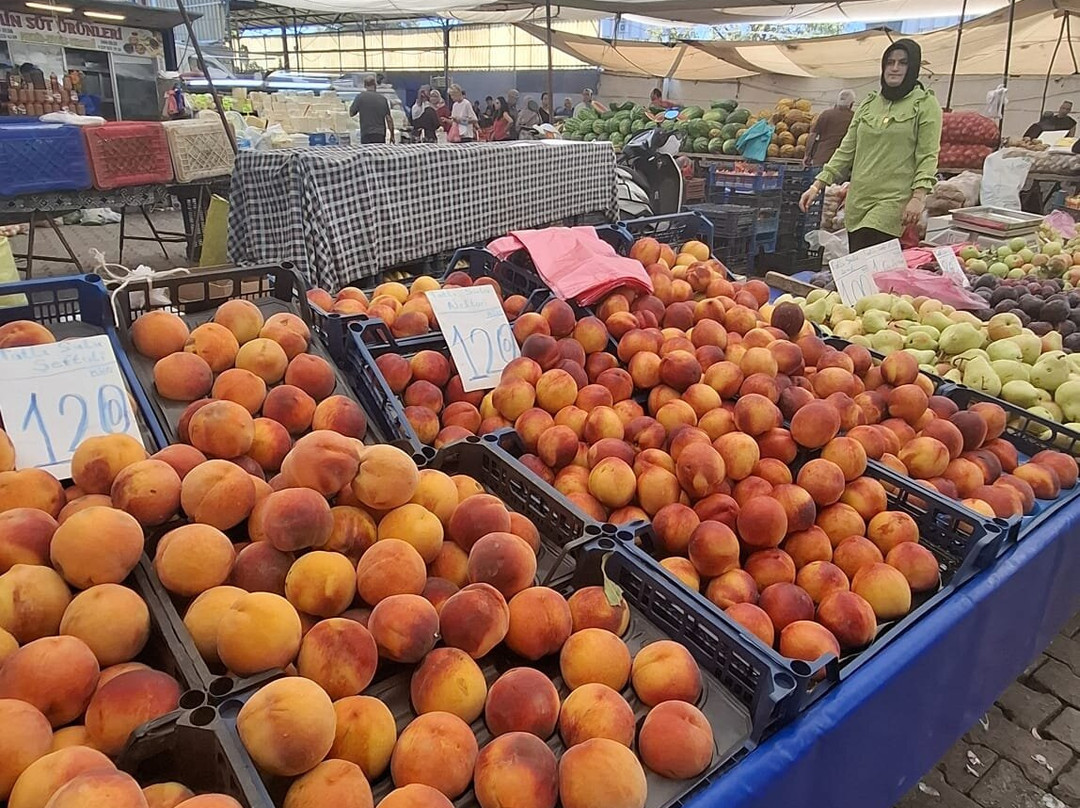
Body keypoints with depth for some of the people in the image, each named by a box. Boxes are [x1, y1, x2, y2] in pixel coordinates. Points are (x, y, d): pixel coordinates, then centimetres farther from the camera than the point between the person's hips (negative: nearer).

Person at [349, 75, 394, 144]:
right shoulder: (383, 99, 5)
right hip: (381, 136, 3)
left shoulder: (360, 97, -2)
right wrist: (392, 136, 13)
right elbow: (389, 119, 5)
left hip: (367, 136, -3)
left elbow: (351, 113, 6)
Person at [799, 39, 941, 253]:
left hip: (893, 202, -5)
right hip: (857, 200, 5)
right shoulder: (869, 104, 18)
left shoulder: (925, 104, 3)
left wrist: (917, 197, -16)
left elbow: (928, 156, -3)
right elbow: (846, 150, 17)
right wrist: (818, 185, 9)